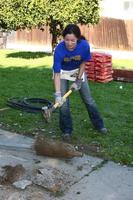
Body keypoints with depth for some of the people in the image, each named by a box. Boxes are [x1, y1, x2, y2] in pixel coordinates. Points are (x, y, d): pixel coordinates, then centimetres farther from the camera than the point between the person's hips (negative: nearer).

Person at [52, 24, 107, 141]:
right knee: (63, 102, -8)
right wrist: (57, 94, -41)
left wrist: (78, 81, -14)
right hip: (63, 73, -1)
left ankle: (98, 125, 25)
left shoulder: (84, 45, -30)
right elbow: (57, 74, -33)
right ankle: (66, 130, 9)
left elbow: (83, 63, -11)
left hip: (78, 71, 2)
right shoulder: (59, 50, -35)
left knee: (89, 99, 7)